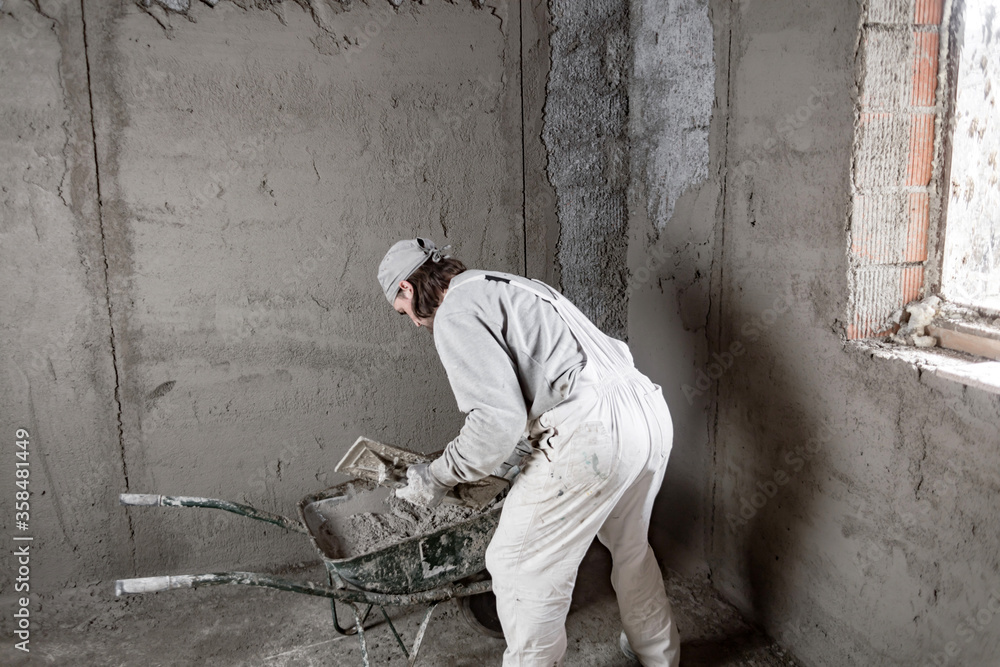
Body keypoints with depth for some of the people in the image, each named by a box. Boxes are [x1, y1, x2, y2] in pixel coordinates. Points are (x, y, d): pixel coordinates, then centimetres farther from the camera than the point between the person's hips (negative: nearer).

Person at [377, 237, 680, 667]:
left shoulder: (455, 313, -4)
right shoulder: (506, 286, 25)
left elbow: (499, 418, -14)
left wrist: (437, 477, -1)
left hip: (592, 430, -10)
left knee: (519, 564, 6)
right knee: (629, 546, 31)